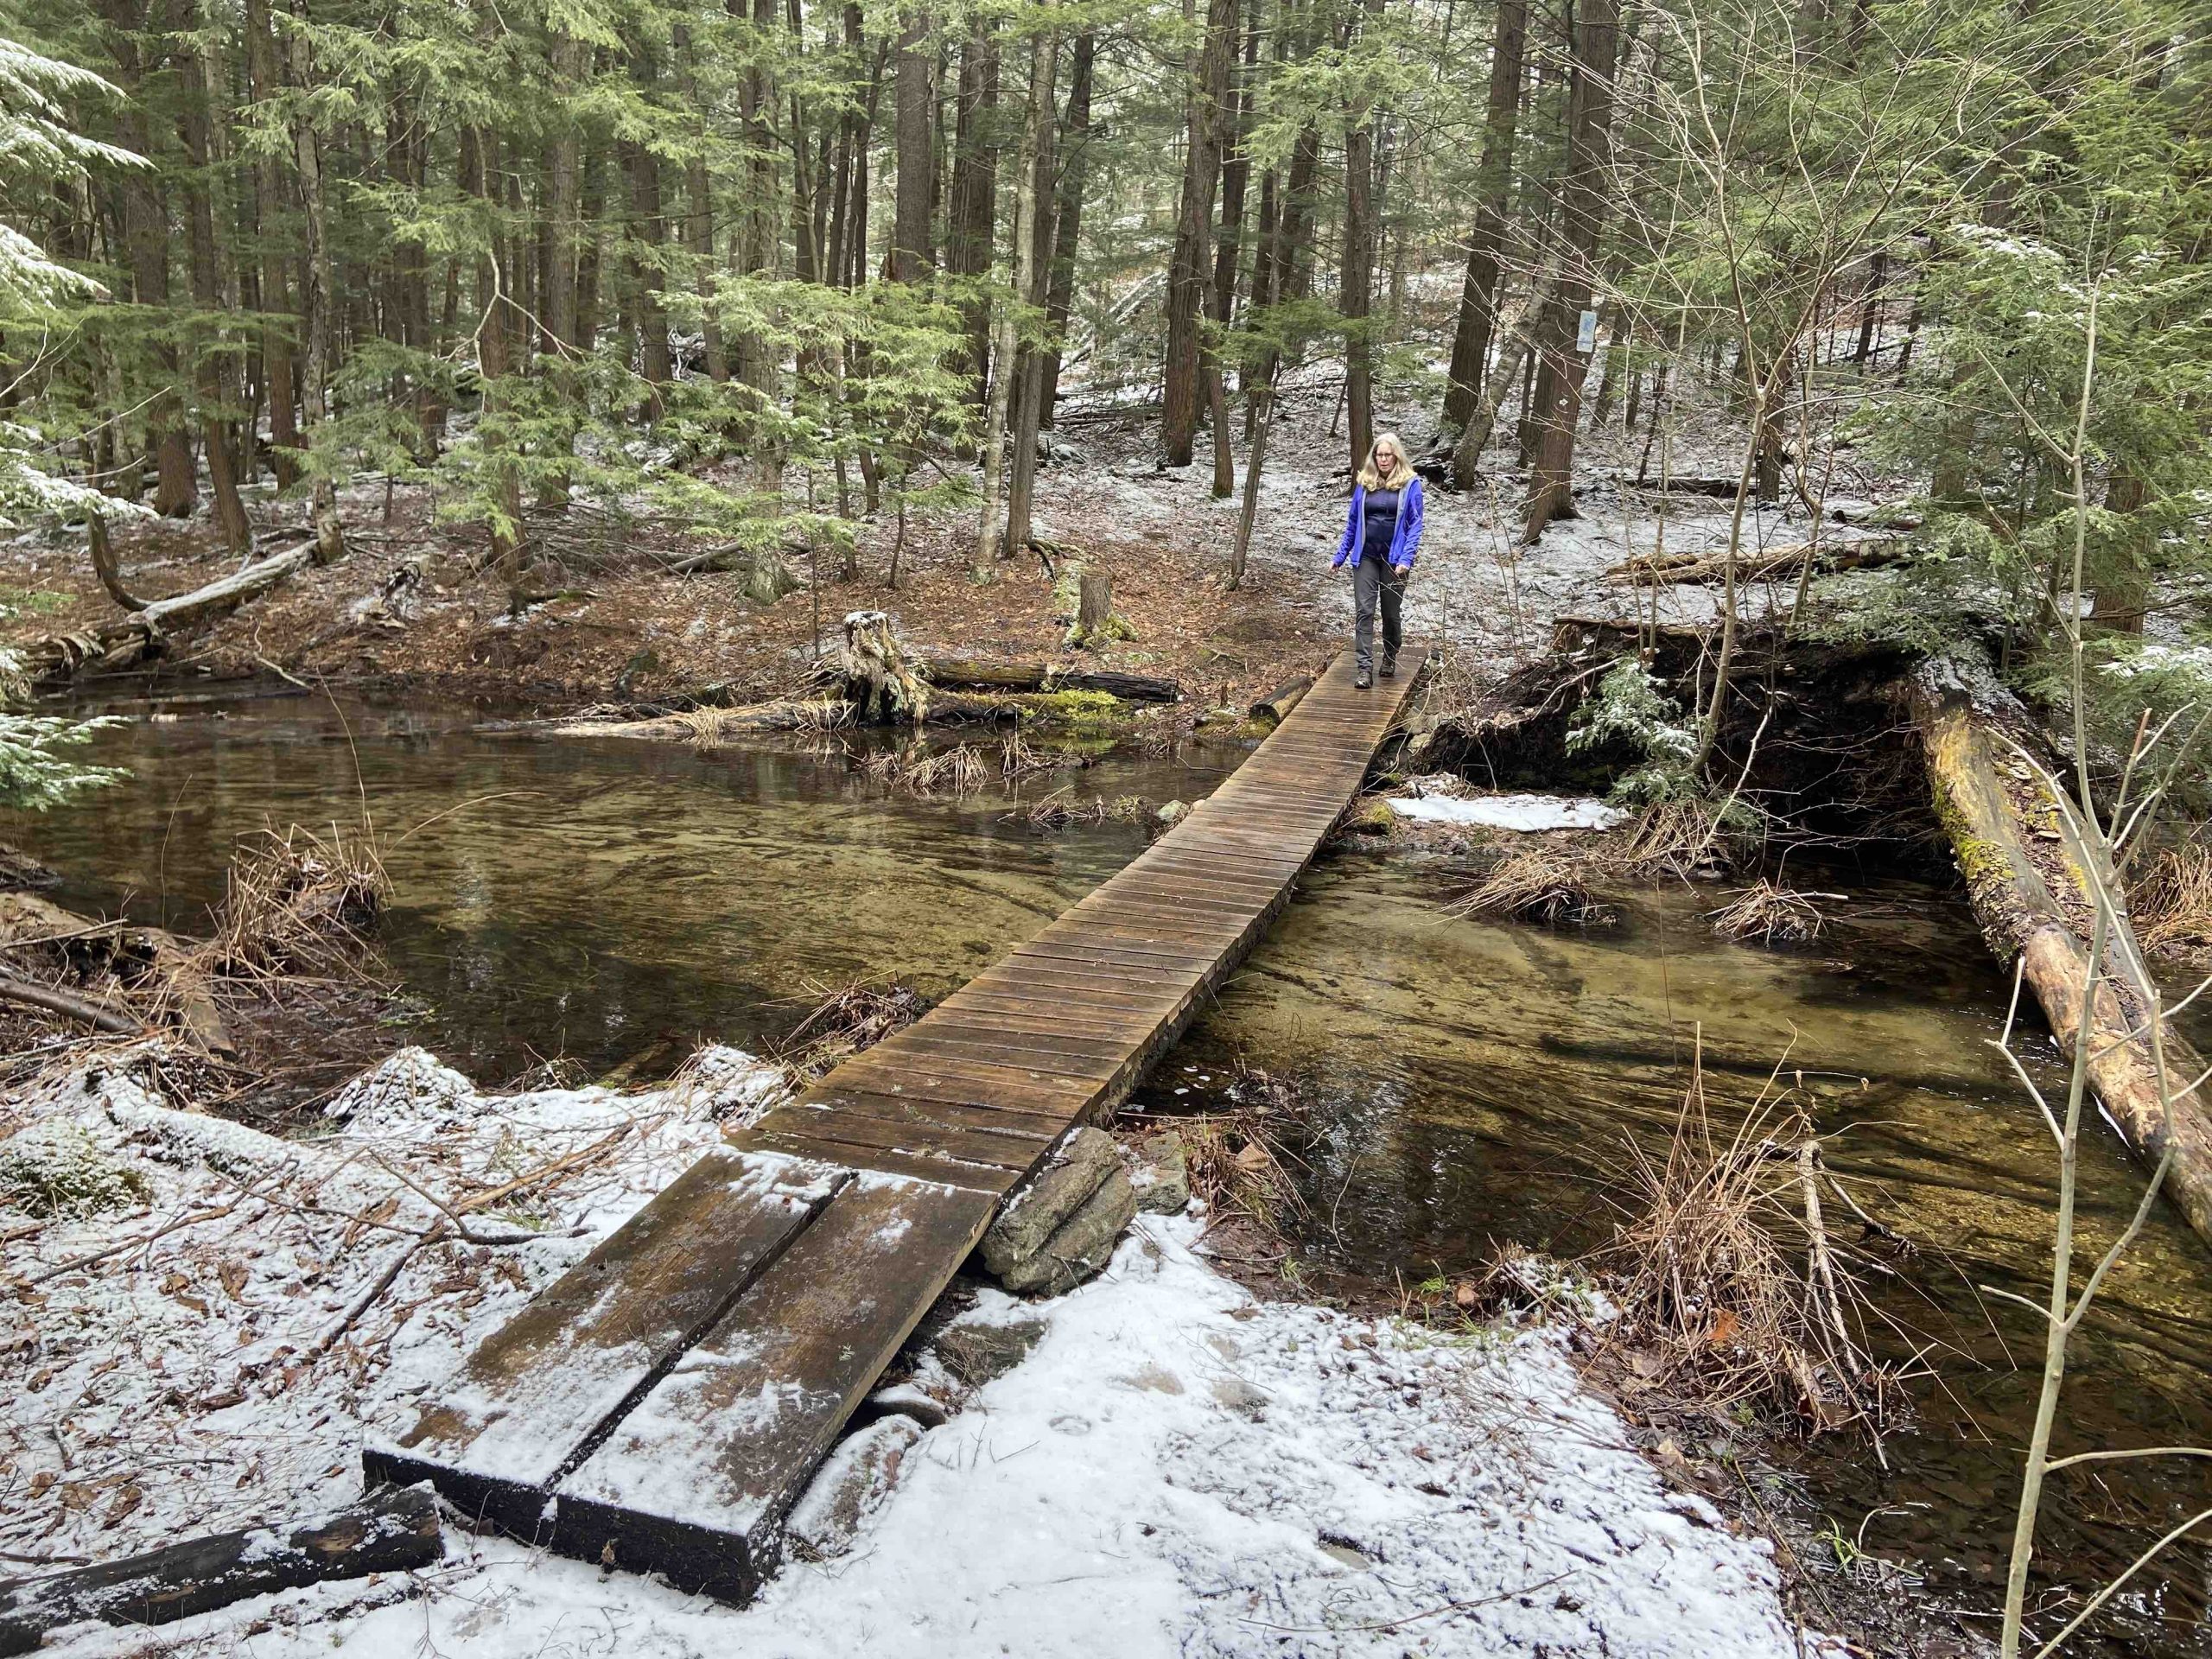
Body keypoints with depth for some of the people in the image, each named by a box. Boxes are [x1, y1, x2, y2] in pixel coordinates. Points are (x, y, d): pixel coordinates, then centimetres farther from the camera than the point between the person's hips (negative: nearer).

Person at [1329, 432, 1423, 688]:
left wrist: (1406, 559, -17)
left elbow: (1415, 524, -6)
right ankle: (1365, 669, -9)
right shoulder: (1364, 483, 5)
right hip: (1366, 557, 2)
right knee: (1364, 611, -7)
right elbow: (1353, 522, 11)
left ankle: (1390, 659, 31)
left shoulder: (1410, 484, -2)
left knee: (1391, 613, 11)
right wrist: (1340, 557, 9)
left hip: (1394, 559, -2)